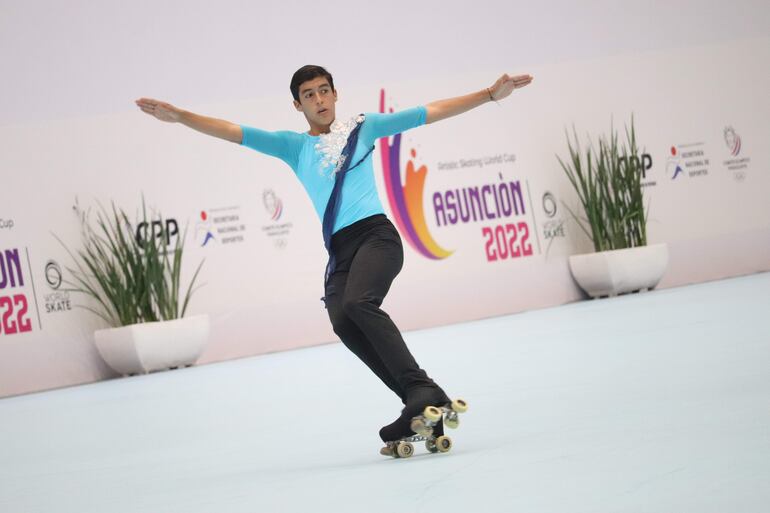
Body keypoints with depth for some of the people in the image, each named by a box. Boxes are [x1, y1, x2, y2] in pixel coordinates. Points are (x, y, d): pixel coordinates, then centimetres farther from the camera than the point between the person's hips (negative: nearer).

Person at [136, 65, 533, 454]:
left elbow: (431, 112, 14)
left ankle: (422, 390, -32)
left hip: (376, 235, -3)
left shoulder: (363, 127, 15)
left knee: (358, 303, -30)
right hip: (339, 250, 3)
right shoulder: (294, 146, 19)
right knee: (343, 323, -22)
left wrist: (491, 94, 11)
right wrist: (179, 116, -1)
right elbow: (234, 133, 11)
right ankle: (421, 404, -21)